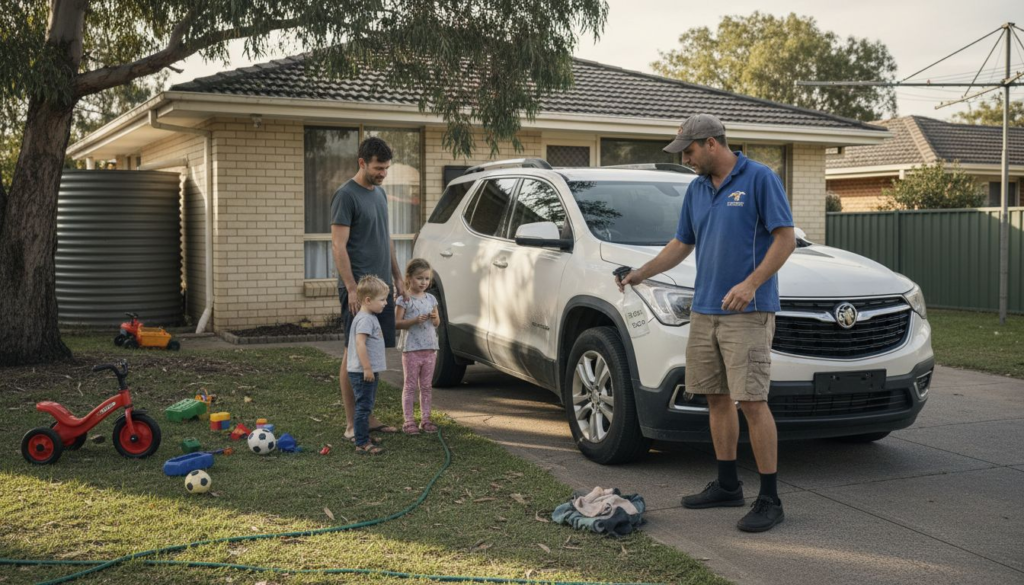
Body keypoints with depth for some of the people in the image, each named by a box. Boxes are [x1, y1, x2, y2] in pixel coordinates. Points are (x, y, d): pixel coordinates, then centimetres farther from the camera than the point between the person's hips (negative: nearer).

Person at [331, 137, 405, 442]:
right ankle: (352, 425, 0)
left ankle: (367, 417, 18)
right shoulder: (346, 195, -9)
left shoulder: (380, 193, 16)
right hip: (358, 288, -8)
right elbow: (338, 246, -13)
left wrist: (397, 277, 18)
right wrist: (352, 288, -18)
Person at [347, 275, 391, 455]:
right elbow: (360, 343, -26)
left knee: (366, 406, 18)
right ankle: (362, 443, -4)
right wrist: (367, 368, -27)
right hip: (362, 373, -11)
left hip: (369, 372, 11)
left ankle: (364, 439, 27)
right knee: (363, 407, -7)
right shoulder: (364, 319, -18)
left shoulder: (370, 317, 16)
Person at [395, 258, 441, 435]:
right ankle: (409, 421, 3)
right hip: (411, 349, -5)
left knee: (426, 386, 11)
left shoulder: (431, 299, 10)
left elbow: (437, 323, 15)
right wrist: (415, 320, -23)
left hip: (430, 348, 5)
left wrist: (435, 318, -8)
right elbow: (397, 323, -11)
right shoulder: (404, 299, -6)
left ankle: (425, 419, 17)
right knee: (410, 386, 0)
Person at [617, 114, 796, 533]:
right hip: (704, 310, 8)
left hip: (747, 311, -7)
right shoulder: (697, 189, 14)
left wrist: (750, 283, -21)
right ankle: (727, 485, 23)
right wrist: (640, 274, 12)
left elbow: (786, 238, -11)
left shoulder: (759, 179, -8)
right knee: (717, 398, 11)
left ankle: (770, 499, -2)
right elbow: (682, 244, 21)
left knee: (751, 401, -10)